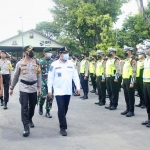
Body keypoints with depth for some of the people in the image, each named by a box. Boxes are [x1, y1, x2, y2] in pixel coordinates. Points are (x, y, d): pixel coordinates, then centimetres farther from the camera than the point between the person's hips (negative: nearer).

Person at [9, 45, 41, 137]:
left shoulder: (36, 63, 5)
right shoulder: (20, 63, 0)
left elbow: (39, 76, 8)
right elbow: (15, 77, 9)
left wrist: (39, 88, 6)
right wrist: (12, 88, 13)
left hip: (33, 88, 3)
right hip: (24, 88, -3)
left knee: (32, 106, 14)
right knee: (24, 107, -7)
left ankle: (30, 120, 40)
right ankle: (26, 128, -6)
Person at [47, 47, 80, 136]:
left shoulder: (71, 64, 6)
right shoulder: (54, 64, -5)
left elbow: (75, 76, 9)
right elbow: (50, 78, -3)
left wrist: (78, 87, 2)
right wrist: (49, 90, -5)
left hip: (68, 91, 4)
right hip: (59, 91, -4)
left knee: (65, 108, 15)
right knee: (61, 109, -8)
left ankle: (62, 121, 38)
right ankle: (63, 127, -3)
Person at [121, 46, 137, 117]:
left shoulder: (132, 60, -12)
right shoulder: (126, 60, 16)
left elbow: (134, 72, -17)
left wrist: (132, 82, -20)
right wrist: (123, 81, 19)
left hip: (129, 80, -9)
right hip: (125, 80, 9)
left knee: (131, 96, -2)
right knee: (126, 96, 13)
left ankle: (131, 111, 5)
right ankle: (128, 109, 23)